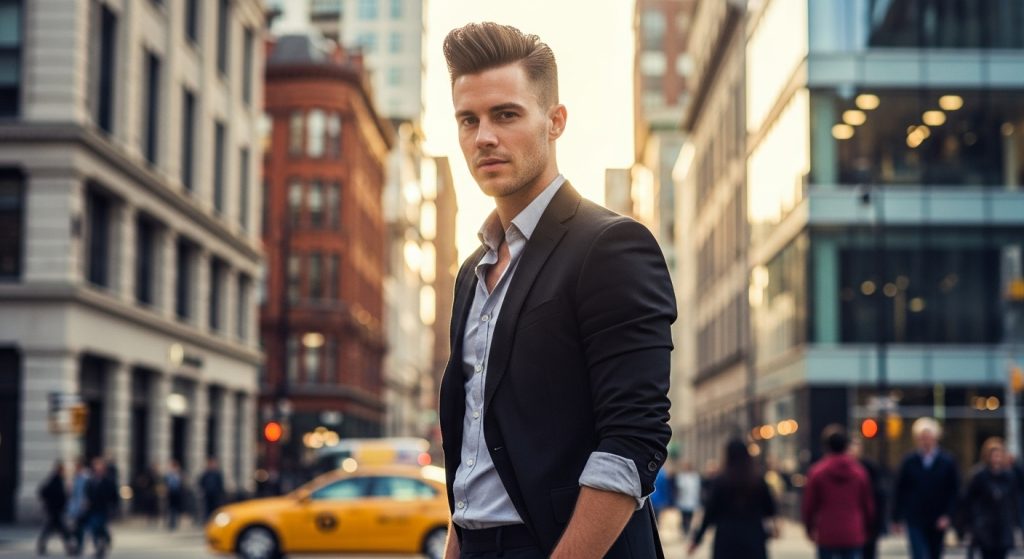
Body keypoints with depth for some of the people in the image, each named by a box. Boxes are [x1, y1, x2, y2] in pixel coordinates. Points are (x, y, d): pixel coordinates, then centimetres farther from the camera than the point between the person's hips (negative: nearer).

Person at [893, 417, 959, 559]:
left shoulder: (947, 462, 0)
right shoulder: (909, 462, -1)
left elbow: (954, 491, 1)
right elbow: (899, 491, 3)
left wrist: (948, 515, -9)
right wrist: (896, 519, 3)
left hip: (938, 522, 2)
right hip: (915, 521, -2)